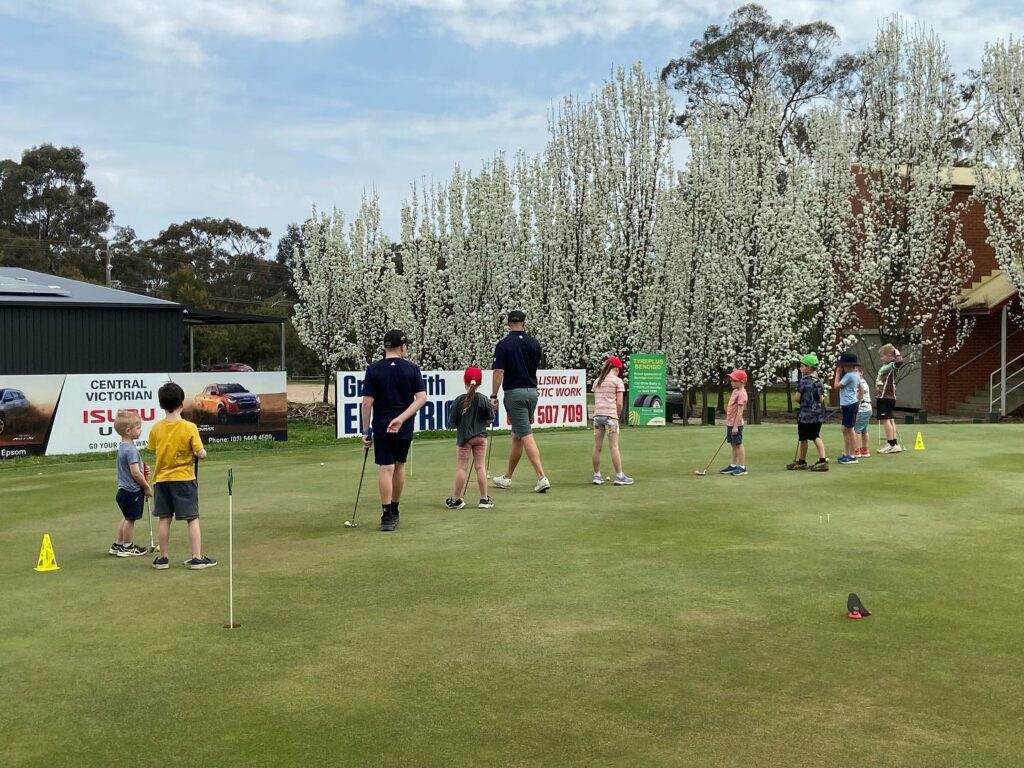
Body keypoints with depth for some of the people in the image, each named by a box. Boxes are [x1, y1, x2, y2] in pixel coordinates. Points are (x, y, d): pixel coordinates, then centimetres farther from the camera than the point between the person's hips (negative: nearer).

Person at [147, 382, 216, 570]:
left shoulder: (156, 429, -3)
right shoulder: (189, 427, -13)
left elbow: (154, 452, 2)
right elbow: (201, 453, -14)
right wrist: (202, 452, 8)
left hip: (162, 479, 3)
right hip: (184, 479, -3)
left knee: (164, 520, 10)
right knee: (193, 519, 3)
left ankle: (162, 558, 17)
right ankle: (197, 558, 3)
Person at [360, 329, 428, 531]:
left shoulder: (373, 369, -4)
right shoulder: (412, 369, 0)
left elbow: (367, 402, -7)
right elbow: (421, 397, -10)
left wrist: (366, 431, -1)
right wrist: (401, 418, -14)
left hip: (381, 428, -2)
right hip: (405, 428, 2)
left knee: (385, 469, -3)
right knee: (399, 467, 17)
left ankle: (387, 516, -10)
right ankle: (394, 511, 27)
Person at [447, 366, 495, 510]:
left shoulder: (459, 400, -10)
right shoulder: (484, 399, -6)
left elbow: (453, 422, -7)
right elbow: (490, 419, -1)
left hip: (463, 437, -1)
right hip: (480, 436, 1)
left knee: (461, 467, 4)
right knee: (480, 467, 6)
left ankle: (456, 499, 10)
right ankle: (484, 499, 9)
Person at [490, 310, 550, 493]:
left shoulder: (503, 345, -10)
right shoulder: (534, 343, 5)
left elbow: (498, 372, -15)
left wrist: (493, 397, -10)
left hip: (514, 393, -5)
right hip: (532, 391, 6)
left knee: (526, 436, -7)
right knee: (517, 435, 15)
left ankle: (542, 477, -16)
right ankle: (507, 477, 26)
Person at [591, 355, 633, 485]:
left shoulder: (597, 381, 15)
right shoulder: (617, 381, -1)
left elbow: (595, 401, 12)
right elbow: (619, 403, -6)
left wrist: (599, 412, 12)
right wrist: (618, 415, 8)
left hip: (597, 415, 5)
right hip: (610, 415, -5)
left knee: (597, 447, 7)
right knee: (614, 446, -3)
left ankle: (597, 475, 13)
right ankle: (619, 476, -1)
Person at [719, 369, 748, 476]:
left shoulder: (741, 394, -18)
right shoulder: (735, 391, 12)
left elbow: (740, 411, -21)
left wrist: (736, 426, -23)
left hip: (736, 424, -9)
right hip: (730, 423, 9)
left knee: (738, 444, -3)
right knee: (733, 445, 15)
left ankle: (742, 467, 3)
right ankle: (733, 465, 22)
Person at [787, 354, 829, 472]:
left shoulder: (804, 380, -14)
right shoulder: (818, 381, 6)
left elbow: (797, 397, -11)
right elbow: (821, 399, 7)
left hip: (806, 414, -7)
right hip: (818, 413, 7)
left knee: (803, 438, 6)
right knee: (816, 437, 14)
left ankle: (801, 462, 18)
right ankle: (822, 461, 5)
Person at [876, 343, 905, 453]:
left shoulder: (892, 365, -11)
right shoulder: (885, 366, 15)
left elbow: (899, 361, -34)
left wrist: (896, 352, -21)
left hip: (886, 397, -10)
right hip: (884, 396, 10)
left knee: (885, 419, -8)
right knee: (890, 419, 13)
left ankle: (891, 444, -6)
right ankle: (895, 443, 20)